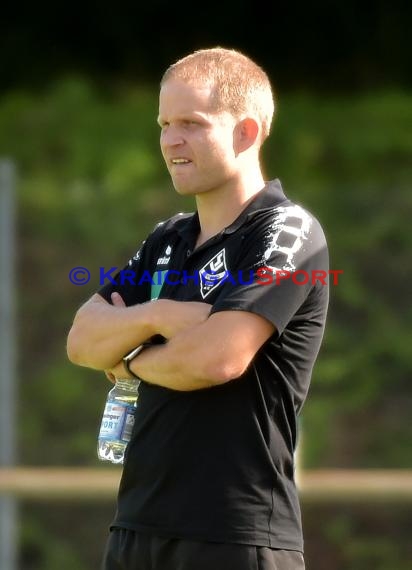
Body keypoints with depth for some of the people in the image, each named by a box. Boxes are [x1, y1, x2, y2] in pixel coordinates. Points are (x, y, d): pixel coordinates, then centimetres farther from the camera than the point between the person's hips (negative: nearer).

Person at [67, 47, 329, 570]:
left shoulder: (287, 232, -9)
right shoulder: (165, 241, 16)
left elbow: (218, 357, -21)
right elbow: (82, 341, 8)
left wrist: (130, 364, -1)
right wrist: (152, 317, -13)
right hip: (138, 527, 7)